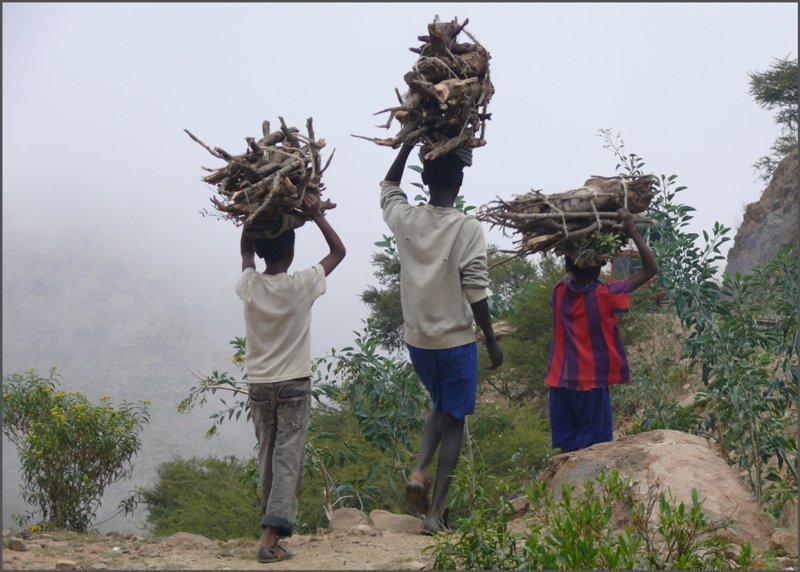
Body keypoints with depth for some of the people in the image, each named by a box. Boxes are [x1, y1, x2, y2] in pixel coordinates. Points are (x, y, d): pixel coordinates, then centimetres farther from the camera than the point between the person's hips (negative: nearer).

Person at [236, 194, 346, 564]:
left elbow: (246, 250, 17)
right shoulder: (302, 285, -12)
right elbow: (338, 251, 1)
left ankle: (274, 521, 28)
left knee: (267, 457, 15)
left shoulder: (248, 286, -5)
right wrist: (315, 215, -4)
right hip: (293, 384, -3)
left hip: (259, 384, 4)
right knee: (288, 459, -5)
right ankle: (272, 536, -16)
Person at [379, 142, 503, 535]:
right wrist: (492, 342, -4)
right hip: (456, 340, -4)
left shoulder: (405, 219, -4)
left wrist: (410, 141, 19)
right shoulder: (467, 228, -15)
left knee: (441, 408, 25)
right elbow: (475, 292, -15)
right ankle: (435, 513, 4)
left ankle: (419, 471, 1)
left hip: (417, 339, 4)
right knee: (453, 421, 7)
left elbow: (388, 185, 20)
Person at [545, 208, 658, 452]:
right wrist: (632, 232, -9)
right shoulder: (603, 296, -13)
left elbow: (570, 271, 26)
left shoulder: (559, 292, 0)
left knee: (567, 448, 9)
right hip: (592, 384, -5)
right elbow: (651, 269, -10)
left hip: (561, 383, 5)